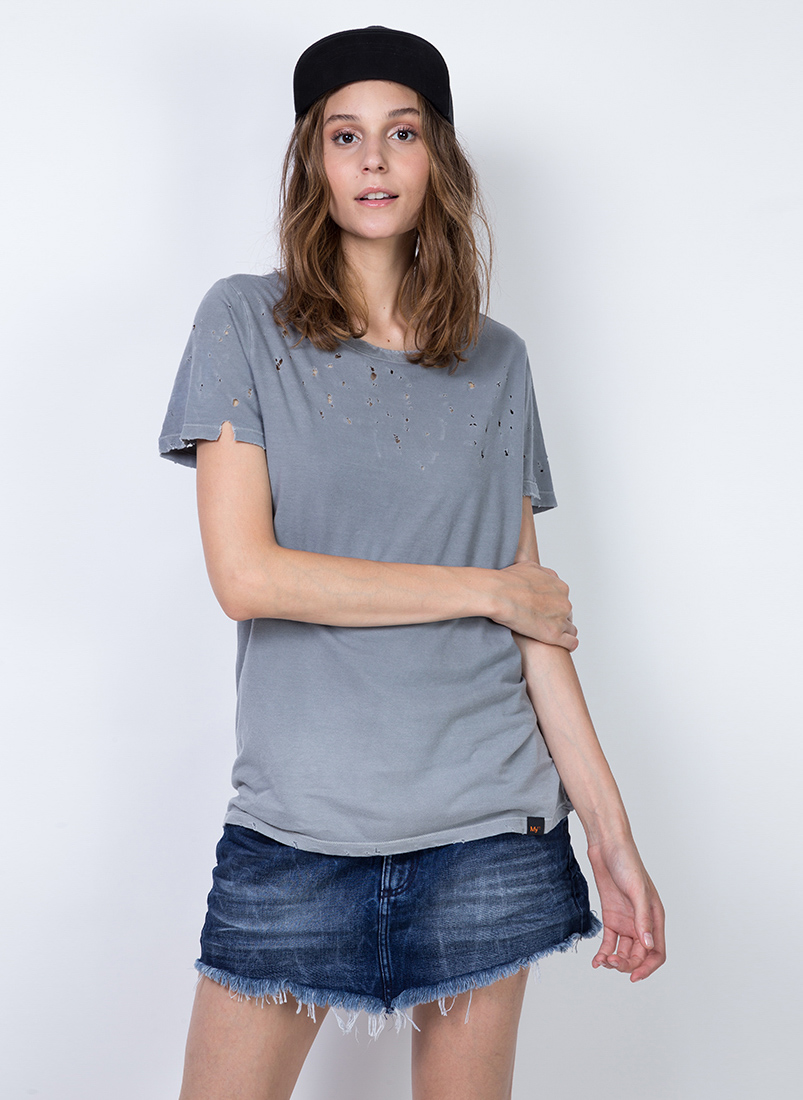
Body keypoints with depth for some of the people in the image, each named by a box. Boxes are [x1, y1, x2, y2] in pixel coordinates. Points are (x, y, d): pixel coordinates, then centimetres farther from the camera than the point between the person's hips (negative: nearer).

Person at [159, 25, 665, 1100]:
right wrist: (482, 590, -7)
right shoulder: (246, 323, -1)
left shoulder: (498, 361, 7)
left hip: (490, 821, 2)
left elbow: (535, 614, 5)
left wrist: (611, 828, 0)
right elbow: (247, 574, -11)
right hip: (298, 819, -2)